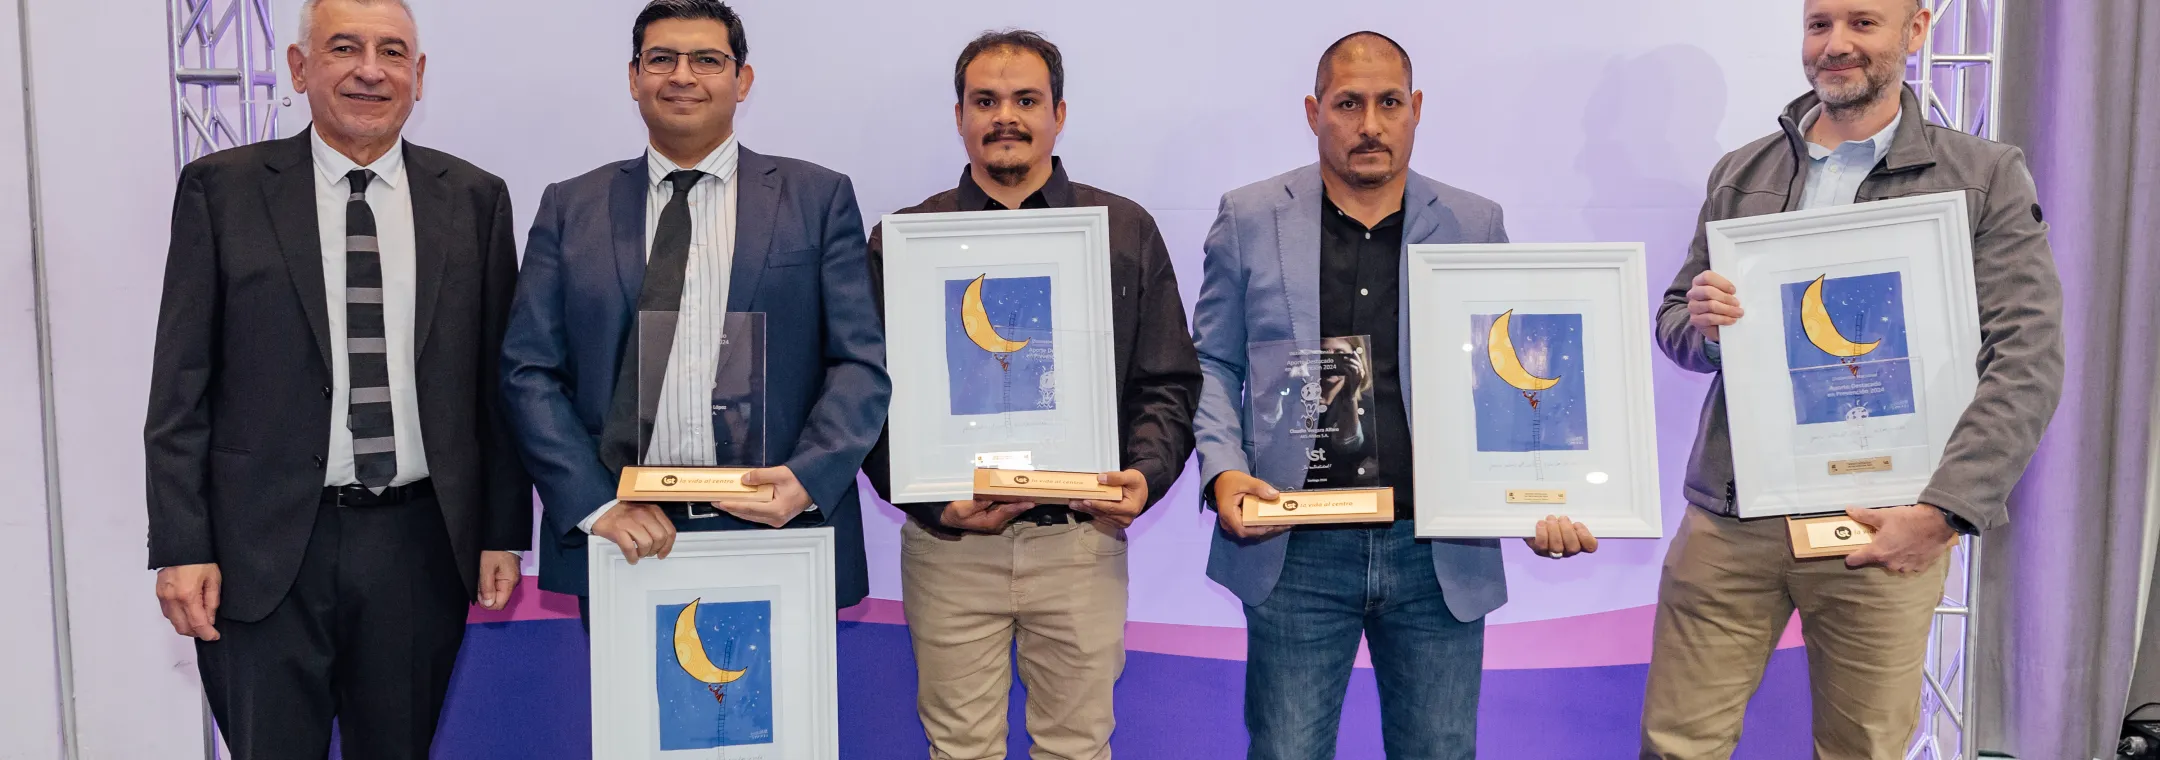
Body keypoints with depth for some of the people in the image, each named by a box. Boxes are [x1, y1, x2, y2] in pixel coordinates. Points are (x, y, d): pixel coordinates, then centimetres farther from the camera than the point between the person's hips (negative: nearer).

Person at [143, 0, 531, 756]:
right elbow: (180, 387, 0)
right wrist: (181, 548, -5)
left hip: (422, 547, 1)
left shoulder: (475, 199, 5)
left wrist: (504, 535, 3)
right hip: (268, 551, -1)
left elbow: (498, 382, 6)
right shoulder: (221, 189, 1)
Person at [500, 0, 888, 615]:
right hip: (620, 545, 1)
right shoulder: (570, 208, 10)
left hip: (777, 532, -1)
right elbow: (530, 372, 4)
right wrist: (596, 503, -9)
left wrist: (809, 478, -16)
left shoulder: (819, 199, 5)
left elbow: (860, 363, 0)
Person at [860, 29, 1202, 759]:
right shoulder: (902, 241, 4)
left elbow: (1169, 384, 5)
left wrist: (1145, 475, -12)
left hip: (1083, 537, 1)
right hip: (948, 542, 0)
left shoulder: (1128, 232, 6)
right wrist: (931, 498, -13)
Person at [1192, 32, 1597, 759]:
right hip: (1297, 548, -1)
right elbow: (1213, 365, 6)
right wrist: (1223, 470, -10)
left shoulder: (1475, 226, 5)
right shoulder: (1249, 219, 2)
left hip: (1442, 554, 1)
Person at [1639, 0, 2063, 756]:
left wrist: (1944, 510, -17)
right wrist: (1701, 321, -9)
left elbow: (2026, 363, -5)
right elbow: (1674, 323, 16)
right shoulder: (1739, 174, 11)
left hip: (1883, 527, -2)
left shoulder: (1988, 177, 1)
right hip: (1729, 517, 2)